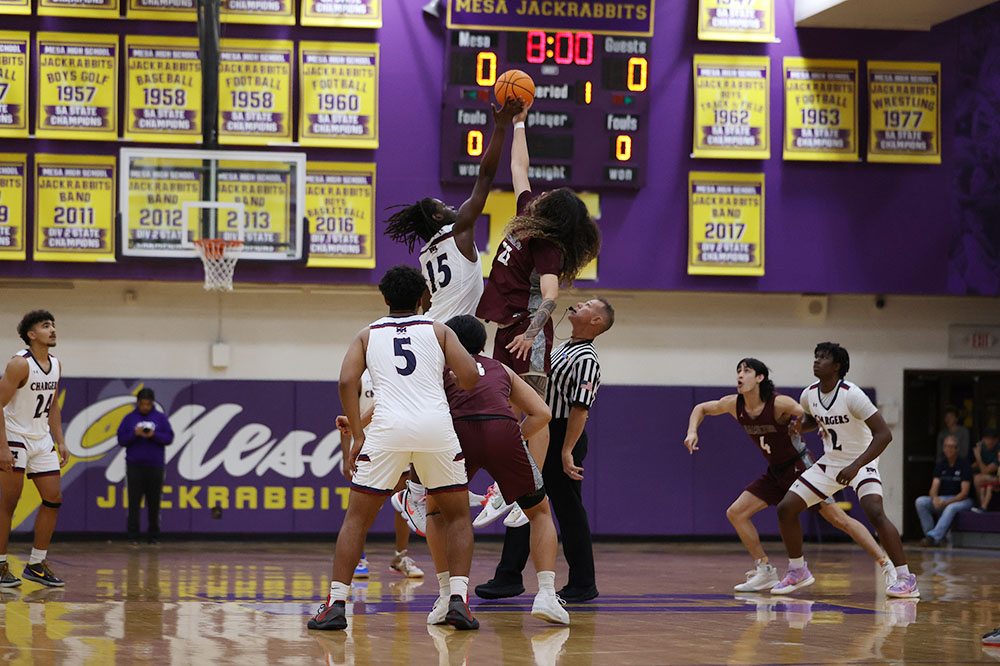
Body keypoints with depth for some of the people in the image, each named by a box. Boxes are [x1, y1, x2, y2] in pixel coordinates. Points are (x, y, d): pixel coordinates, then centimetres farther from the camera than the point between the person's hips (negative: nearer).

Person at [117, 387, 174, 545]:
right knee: (134, 502, -4)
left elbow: (169, 438, 1)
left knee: (154, 503, 2)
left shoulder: (161, 418, 6)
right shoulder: (129, 418, 6)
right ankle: (133, 536, -2)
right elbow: (121, 440, 2)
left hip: (155, 466, 0)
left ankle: (154, 536, 10)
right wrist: (135, 434, -15)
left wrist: (154, 435, -15)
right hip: (134, 466, 0)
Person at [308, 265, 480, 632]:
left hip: (388, 427, 0)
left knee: (356, 518, 11)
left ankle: (336, 604, 2)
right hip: (436, 426, 0)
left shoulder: (367, 335, 19)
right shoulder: (439, 330, 17)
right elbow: (469, 378, 4)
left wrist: (357, 436, 6)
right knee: (458, 516, 16)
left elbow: (347, 382, 3)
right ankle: (458, 599, 0)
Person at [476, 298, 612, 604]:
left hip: (562, 439, -9)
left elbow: (580, 408, -22)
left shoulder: (585, 359, -16)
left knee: (569, 510, -2)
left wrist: (566, 452, -26)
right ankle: (509, 576, 9)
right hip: (539, 436, 9)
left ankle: (583, 584, 7)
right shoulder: (562, 348, 14)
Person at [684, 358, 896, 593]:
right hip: (775, 472, 7)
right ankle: (765, 572, 7)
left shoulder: (779, 403, -22)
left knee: (839, 519, -12)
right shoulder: (734, 404, -5)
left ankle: (887, 565, -8)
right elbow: (701, 408, 11)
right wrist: (692, 431, -7)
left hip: (800, 466, -7)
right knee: (736, 513, -1)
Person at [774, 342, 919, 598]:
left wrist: (855, 466, -36)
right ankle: (798, 572, 18)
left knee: (875, 512, -31)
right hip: (830, 462, 7)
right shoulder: (809, 395, -4)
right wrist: (800, 427, -3)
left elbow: (884, 434, -28)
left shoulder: (851, 395, -25)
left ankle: (905, 578, -24)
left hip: (862, 462, -7)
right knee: (786, 508, 0)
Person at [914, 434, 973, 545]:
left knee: (951, 508, -40)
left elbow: (964, 492, -12)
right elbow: (934, 487, -1)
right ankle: (929, 533, -25)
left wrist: (947, 503, -23)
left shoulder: (964, 465, -6)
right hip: (942, 499, 5)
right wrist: (935, 498, -26)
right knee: (920, 501, -21)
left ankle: (933, 536, -51)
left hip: (961, 500, -5)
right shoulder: (940, 465, 8)